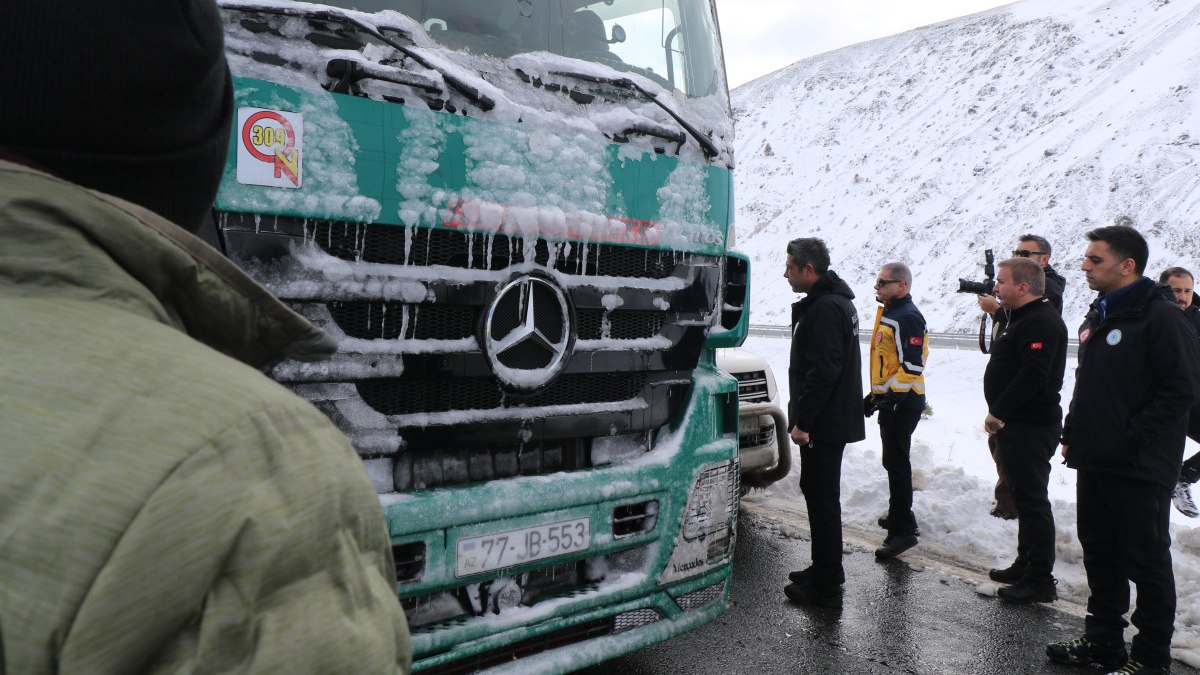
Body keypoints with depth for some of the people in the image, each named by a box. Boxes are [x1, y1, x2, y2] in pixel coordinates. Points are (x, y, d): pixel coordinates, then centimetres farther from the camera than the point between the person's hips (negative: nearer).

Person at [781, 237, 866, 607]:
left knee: (822, 498, -3)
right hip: (832, 420, 11)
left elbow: (822, 372, -25)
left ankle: (827, 585, 6)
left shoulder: (826, 309, -19)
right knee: (819, 494, 19)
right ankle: (823, 570, 31)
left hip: (824, 424, -11)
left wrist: (802, 421, -22)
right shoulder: (835, 301, 16)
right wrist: (803, 417, 22)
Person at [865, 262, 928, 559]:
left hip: (902, 403, -11)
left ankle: (903, 531, -5)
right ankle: (900, 515, 33)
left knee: (896, 462, -9)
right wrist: (875, 395, 22)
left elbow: (912, 365, -23)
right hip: (889, 400, 11)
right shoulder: (889, 314, 16)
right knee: (894, 461, 19)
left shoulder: (907, 317, -17)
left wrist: (890, 396, -23)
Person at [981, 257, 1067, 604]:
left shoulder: (1042, 322, -18)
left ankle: (1040, 581, 3)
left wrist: (999, 413, -23)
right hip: (1017, 425, 11)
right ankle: (1026, 565, 30)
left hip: (1031, 428, -11)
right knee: (1025, 497, 18)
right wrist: (1000, 415, 15)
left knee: (1033, 501, -5)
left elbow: (1032, 375, -28)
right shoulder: (1023, 318, 17)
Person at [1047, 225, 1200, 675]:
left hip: (1141, 469, -8)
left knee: (1146, 561, 4)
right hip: (1095, 464, 8)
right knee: (1099, 554, 16)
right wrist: (1072, 435, 12)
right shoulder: (1097, 317, 14)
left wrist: (1132, 438, -18)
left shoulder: (1161, 317, -13)